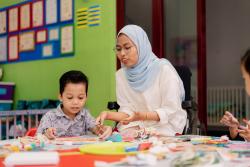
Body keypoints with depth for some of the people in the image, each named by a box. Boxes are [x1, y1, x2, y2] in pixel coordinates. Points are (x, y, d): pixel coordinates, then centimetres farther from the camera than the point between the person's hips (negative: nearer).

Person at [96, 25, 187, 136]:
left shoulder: (163, 69, -10)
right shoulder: (121, 75, 6)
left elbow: (171, 111, -12)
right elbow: (127, 111, 4)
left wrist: (144, 116, -28)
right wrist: (108, 115, -16)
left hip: (164, 128, -4)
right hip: (136, 128, 4)